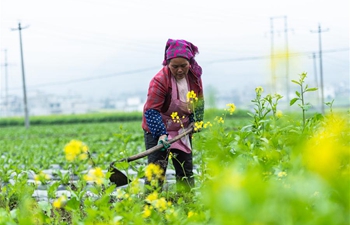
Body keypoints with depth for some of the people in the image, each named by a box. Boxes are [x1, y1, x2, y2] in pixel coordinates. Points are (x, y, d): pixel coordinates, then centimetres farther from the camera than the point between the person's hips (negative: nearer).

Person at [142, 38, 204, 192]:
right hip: (157, 130, -6)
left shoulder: (194, 76, -5)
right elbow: (151, 110, -25)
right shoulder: (160, 80, -25)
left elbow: (199, 100, 11)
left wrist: (196, 120, -3)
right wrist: (161, 134, -34)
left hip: (183, 130, 6)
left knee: (186, 170, 11)